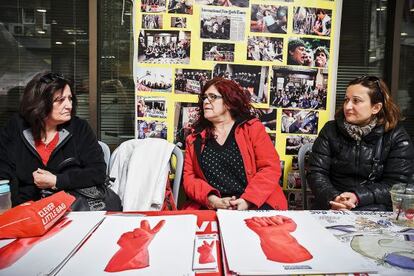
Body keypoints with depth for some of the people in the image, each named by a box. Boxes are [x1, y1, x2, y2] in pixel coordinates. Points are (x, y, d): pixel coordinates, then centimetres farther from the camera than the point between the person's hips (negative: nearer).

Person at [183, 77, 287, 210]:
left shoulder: (252, 127, 6)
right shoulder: (195, 137, 13)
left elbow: (271, 167, -3)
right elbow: (189, 177, 7)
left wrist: (247, 201, -15)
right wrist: (211, 199, -11)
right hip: (210, 209, 2)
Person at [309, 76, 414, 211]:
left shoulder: (397, 137, 0)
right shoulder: (330, 130, 3)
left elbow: (397, 184, -5)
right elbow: (317, 173, -2)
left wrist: (358, 197, -19)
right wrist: (333, 198, -20)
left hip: (375, 207, 0)